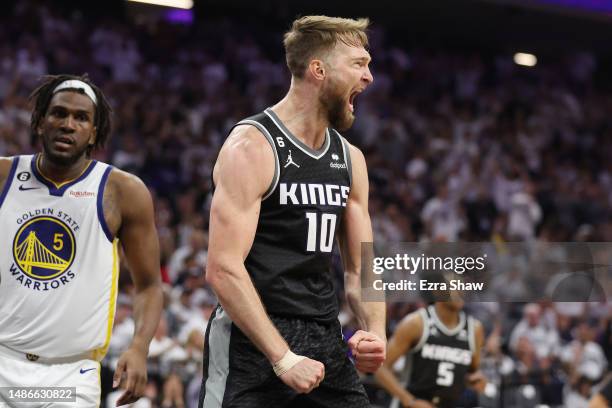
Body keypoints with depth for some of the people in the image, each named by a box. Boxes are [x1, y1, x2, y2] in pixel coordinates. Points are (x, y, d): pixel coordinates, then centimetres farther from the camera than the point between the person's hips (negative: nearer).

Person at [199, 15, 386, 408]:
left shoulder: (350, 159, 12)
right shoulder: (252, 147, -12)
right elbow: (223, 268, -19)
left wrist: (375, 331, -4)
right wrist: (283, 358, -22)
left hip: (328, 344, 7)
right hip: (253, 346, -7)